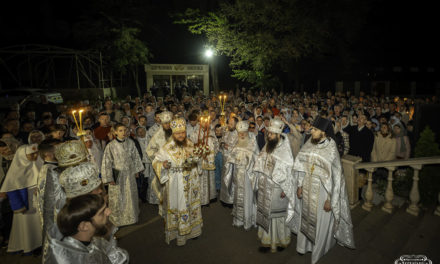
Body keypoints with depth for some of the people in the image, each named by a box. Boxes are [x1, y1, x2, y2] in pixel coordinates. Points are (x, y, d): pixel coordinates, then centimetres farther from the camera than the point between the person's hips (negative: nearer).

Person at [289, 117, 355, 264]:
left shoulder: (331, 150, -20)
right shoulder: (310, 144, -4)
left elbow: (335, 177, -17)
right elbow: (301, 166, 3)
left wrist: (330, 200, -16)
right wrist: (299, 185, 4)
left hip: (322, 191, -5)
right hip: (308, 189, 5)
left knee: (321, 222, 12)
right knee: (306, 217, 20)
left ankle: (318, 250, 35)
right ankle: (305, 245, 42)